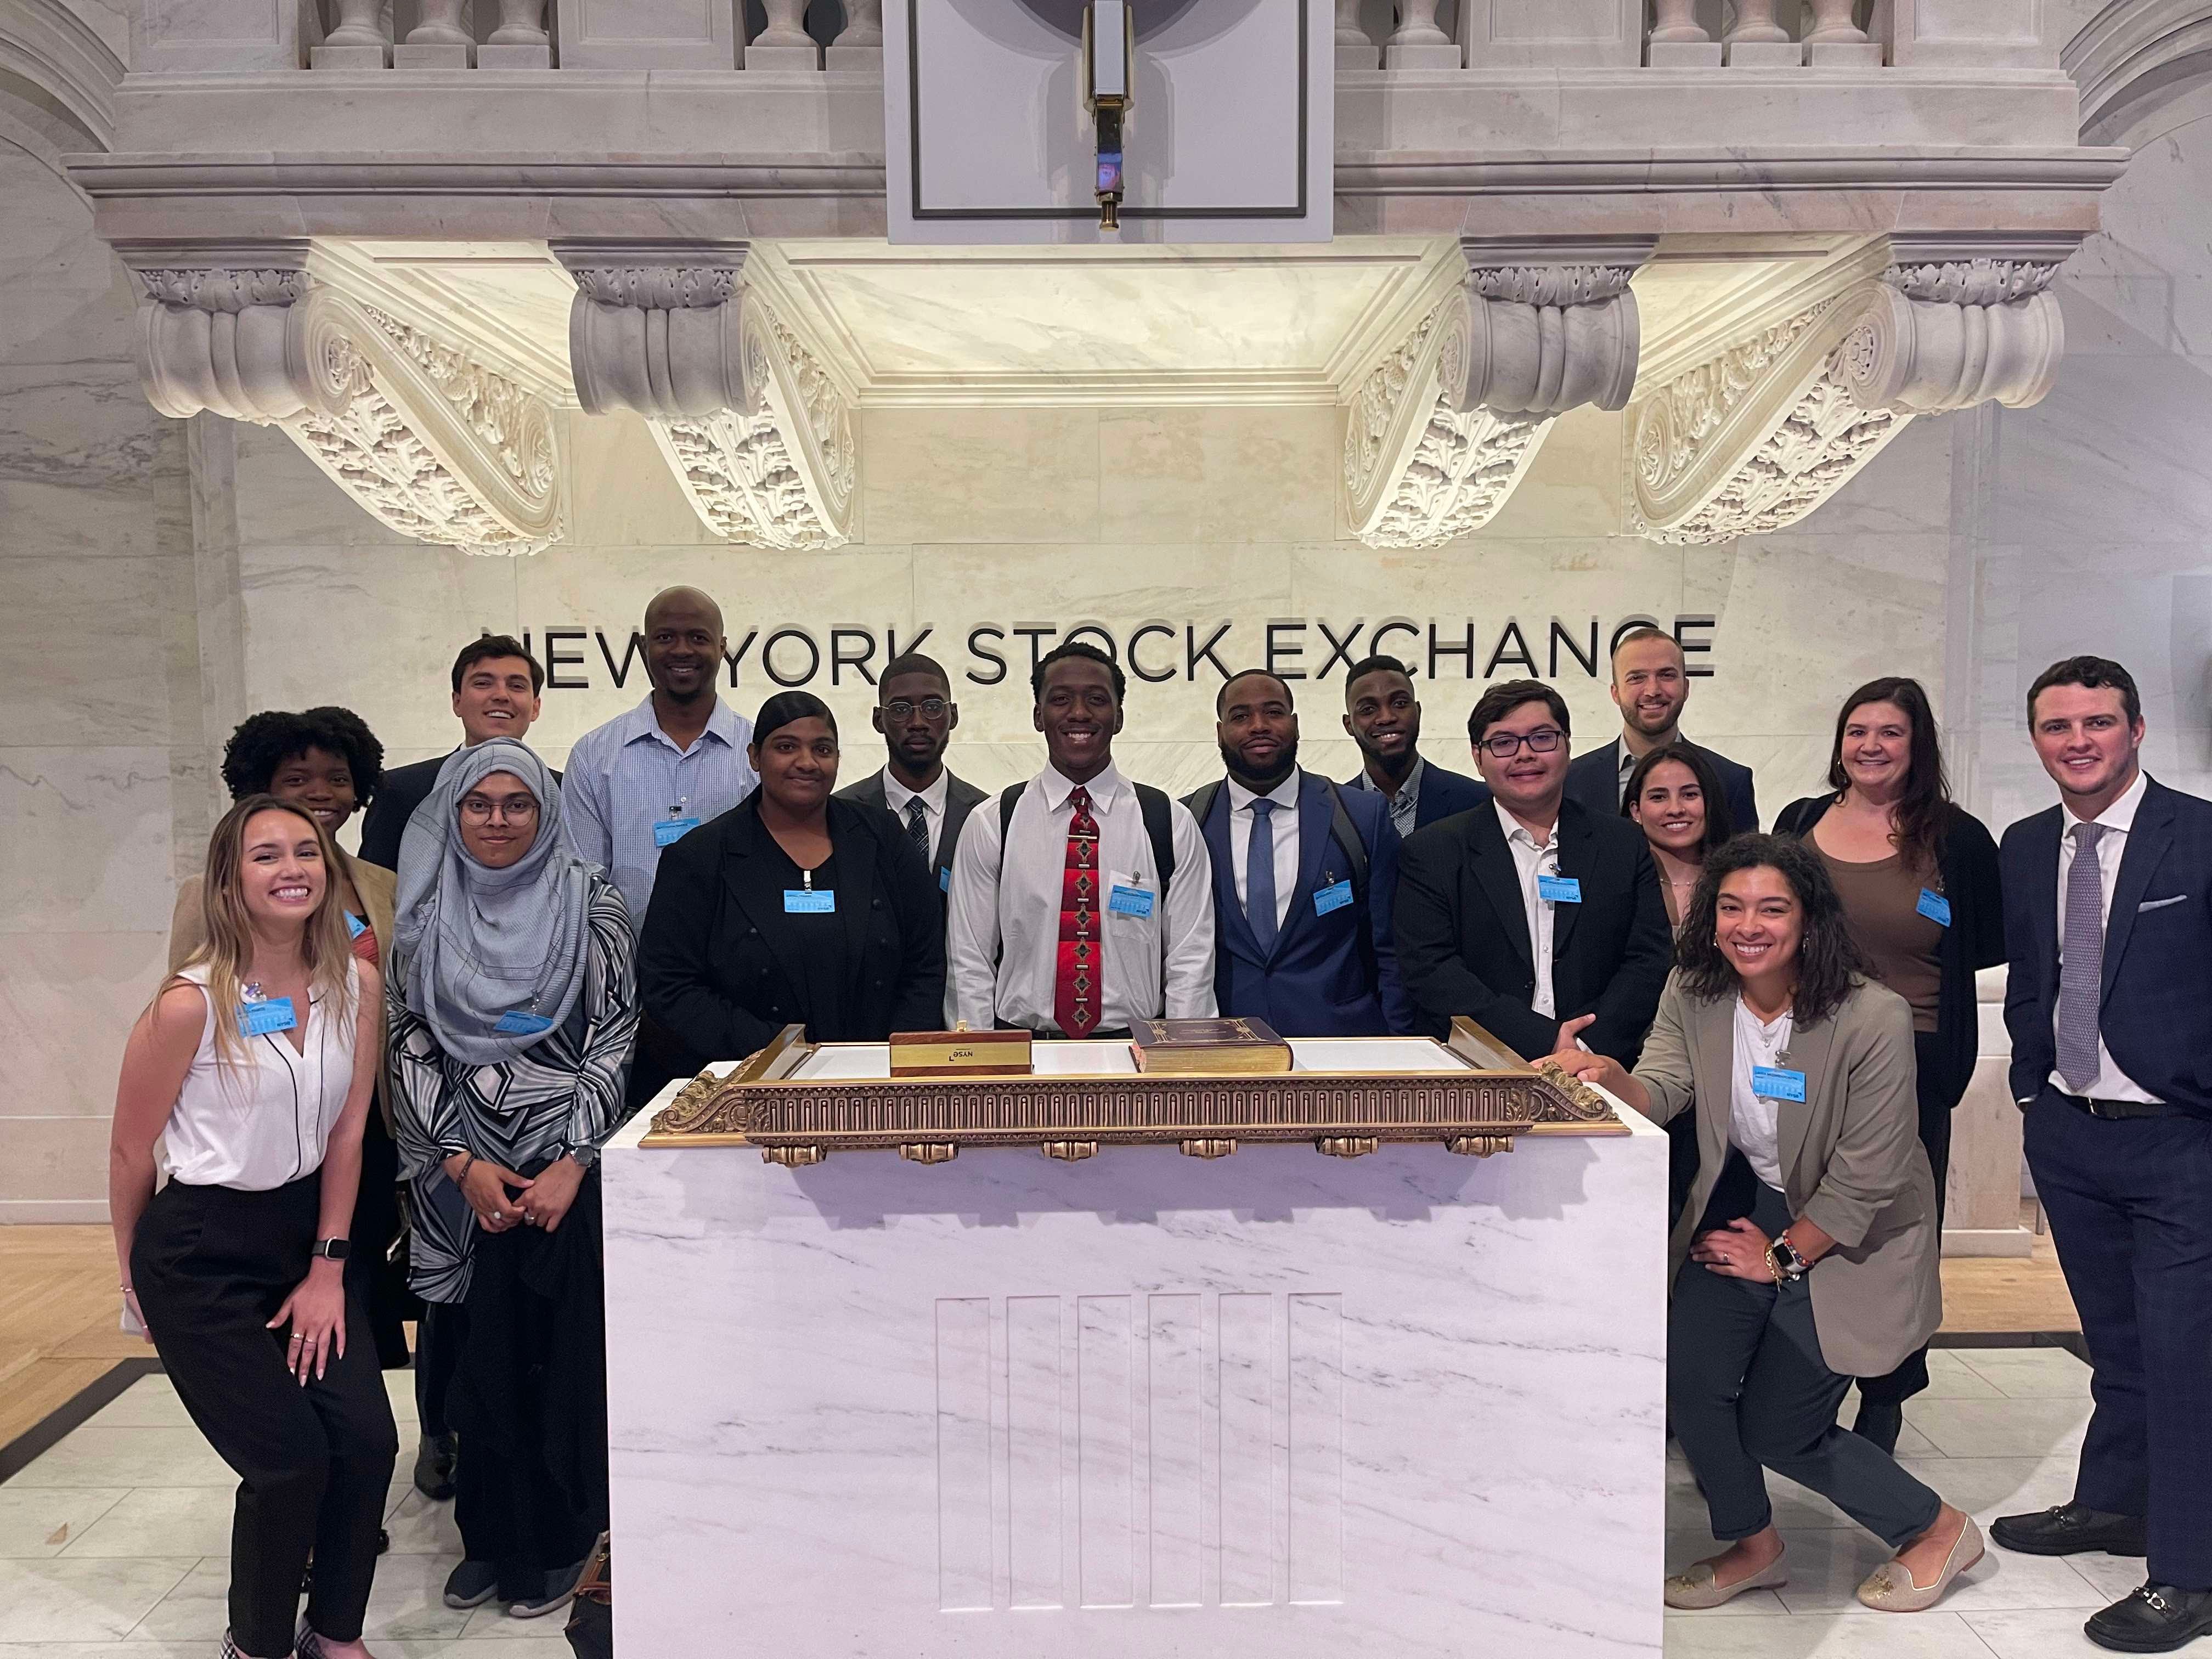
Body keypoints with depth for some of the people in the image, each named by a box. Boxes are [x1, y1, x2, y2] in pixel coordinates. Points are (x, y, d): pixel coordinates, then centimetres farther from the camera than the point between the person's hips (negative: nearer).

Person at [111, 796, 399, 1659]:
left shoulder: (357, 984, -6)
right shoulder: (189, 1004, -19)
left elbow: (346, 1133, -1)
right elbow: (131, 1152, -6)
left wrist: (327, 1268, -1)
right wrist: (136, 1275, 7)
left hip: (305, 1231, 4)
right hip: (201, 1256, -4)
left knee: (369, 1441, -3)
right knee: (292, 1460, -5)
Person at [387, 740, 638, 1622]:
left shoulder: (591, 905, -1)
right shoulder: (425, 917, 6)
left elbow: (616, 1036, -4)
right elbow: (410, 1046, 4)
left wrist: (572, 1163, -11)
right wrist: (463, 1163, -5)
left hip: (568, 1169, -2)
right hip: (466, 1175, 2)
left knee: (565, 1351, 3)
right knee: (481, 1352, 6)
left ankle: (559, 1540, 19)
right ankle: (492, 1533, 23)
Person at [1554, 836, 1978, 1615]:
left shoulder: (1873, 1018, -25)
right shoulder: (1692, 995, -9)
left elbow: (1864, 1178, -20)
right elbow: (1660, 1090, -21)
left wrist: (1784, 1257, -13)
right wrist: (1604, 1076, -43)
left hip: (1847, 1234, -5)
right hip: (1747, 1202, 5)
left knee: (1776, 1428, -2)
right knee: (1689, 1373, -10)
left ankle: (1938, 1529, 26)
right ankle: (1752, 1545, 18)